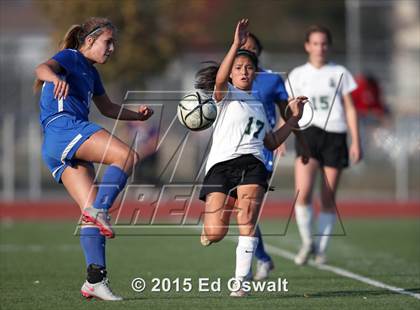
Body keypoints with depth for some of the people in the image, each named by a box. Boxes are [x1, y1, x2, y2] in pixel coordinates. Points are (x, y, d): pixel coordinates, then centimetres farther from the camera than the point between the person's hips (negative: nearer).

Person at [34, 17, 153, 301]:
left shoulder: (91, 72, 31)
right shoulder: (70, 57, 4)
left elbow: (107, 108, 42)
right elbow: (43, 68, -17)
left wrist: (137, 115, 25)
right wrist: (55, 78, -41)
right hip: (63, 126, -9)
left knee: (93, 210, -3)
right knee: (127, 156, -23)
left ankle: (95, 279, -11)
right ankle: (99, 210, -35)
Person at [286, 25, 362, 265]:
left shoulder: (340, 73, 9)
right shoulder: (298, 75, 10)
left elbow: (350, 109, 9)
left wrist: (356, 142, 1)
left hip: (335, 136, 1)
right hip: (308, 134, 0)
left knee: (328, 198, 1)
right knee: (303, 192, -19)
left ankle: (322, 248, 15)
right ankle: (307, 242, -3)